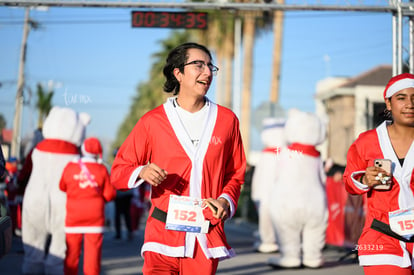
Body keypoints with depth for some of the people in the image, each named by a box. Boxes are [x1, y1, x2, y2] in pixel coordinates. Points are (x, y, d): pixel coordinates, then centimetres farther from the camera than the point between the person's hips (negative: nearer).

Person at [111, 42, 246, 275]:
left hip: (206, 239, 2)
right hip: (163, 236, -2)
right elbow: (119, 170, 5)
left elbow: (236, 173, 16)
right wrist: (142, 173, -16)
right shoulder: (152, 121, 4)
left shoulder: (226, 120, 10)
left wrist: (227, 199, -3)